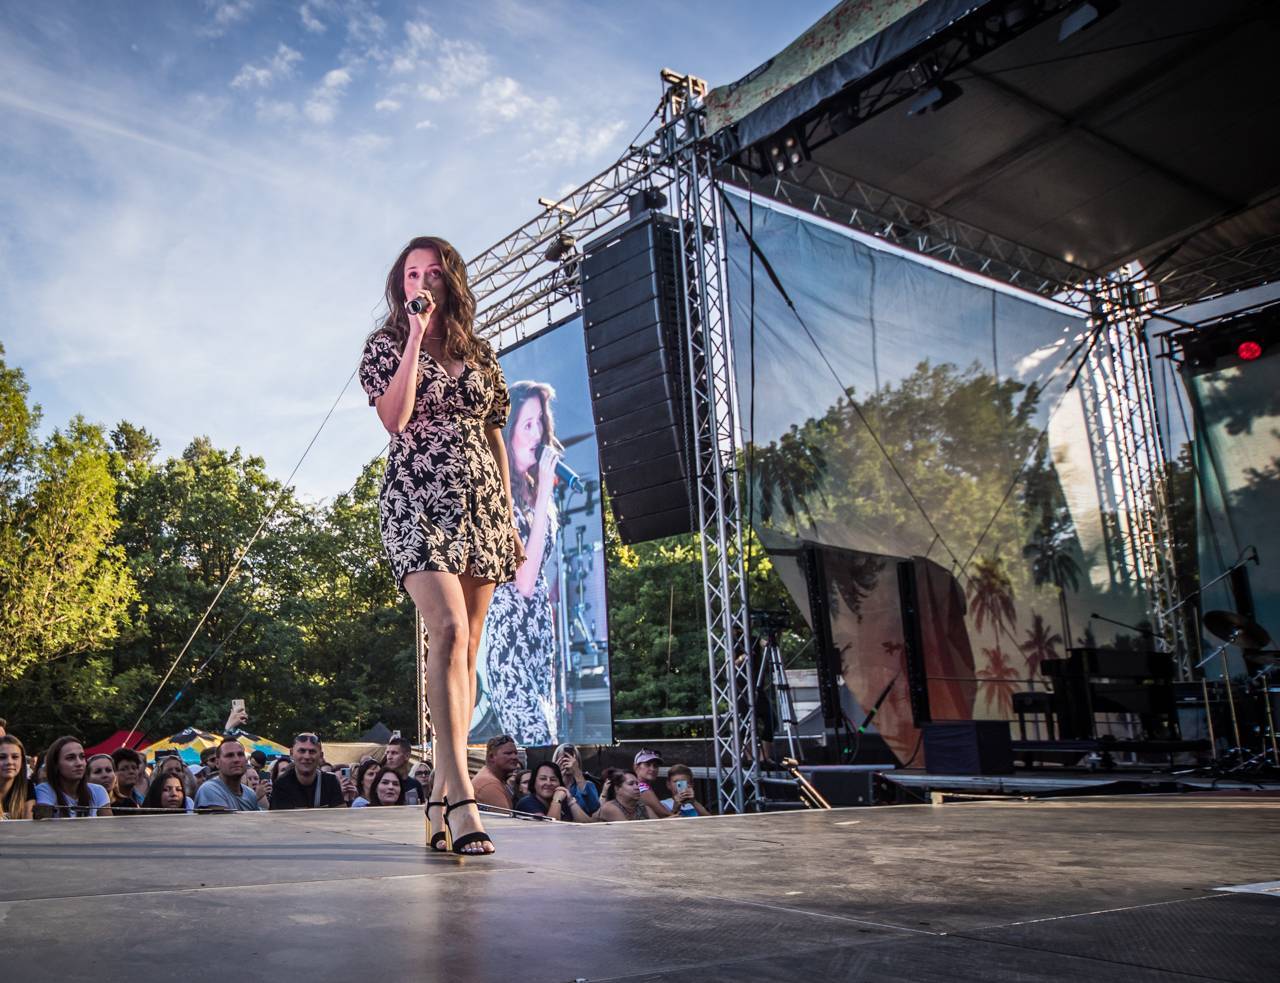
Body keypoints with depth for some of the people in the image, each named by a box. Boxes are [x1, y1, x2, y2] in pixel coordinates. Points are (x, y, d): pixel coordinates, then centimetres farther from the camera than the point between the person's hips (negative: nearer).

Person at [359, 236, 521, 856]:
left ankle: (440, 798, 8)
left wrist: (509, 519, 13)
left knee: (465, 649, 1)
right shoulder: (386, 344, 8)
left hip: (480, 504, 5)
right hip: (418, 500, -4)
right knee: (450, 629, -23)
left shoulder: (479, 354, 17)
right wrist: (416, 338, -9)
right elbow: (395, 418, -11)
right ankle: (461, 794, -24)